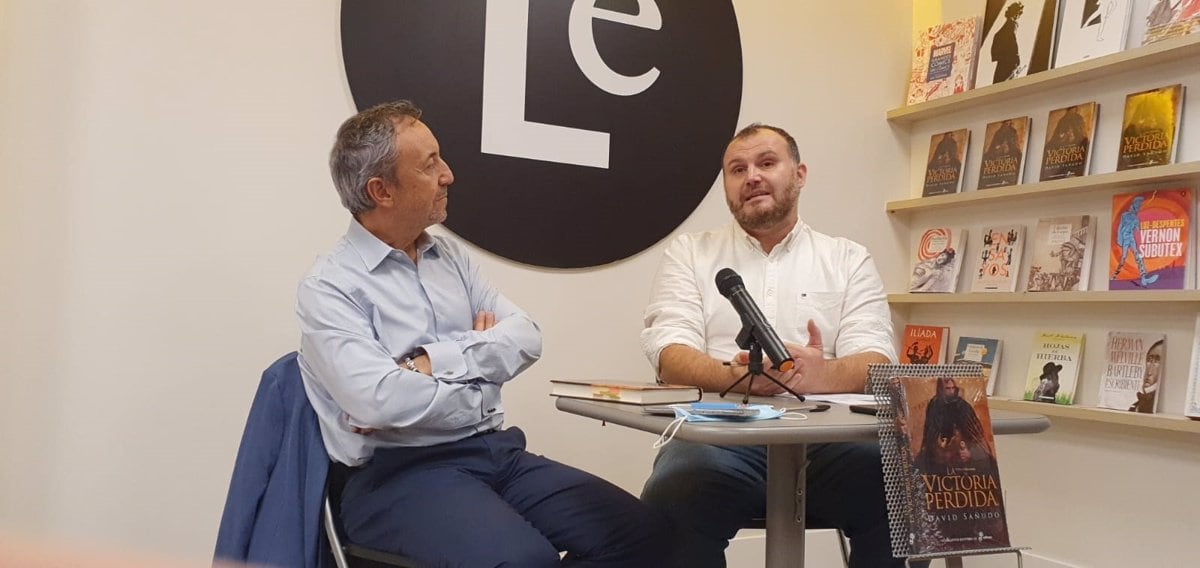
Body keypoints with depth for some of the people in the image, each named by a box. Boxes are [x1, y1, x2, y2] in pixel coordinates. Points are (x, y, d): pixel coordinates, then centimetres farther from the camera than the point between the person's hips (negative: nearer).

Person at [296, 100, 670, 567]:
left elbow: (525, 337, 2)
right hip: (401, 472, -6)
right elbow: (379, 401, -22)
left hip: (497, 451, 6)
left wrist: (434, 362, -13)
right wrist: (477, 372, -5)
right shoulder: (329, 287, -7)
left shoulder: (451, 256, 14)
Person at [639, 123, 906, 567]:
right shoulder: (689, 253, 14)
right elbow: (670, 355, 1)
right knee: (673, 500, -33)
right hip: (718, 434, -1)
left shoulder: (849, 259, 16)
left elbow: (875, 361, 2)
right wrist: (731, 376, -23)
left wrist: (824, 375, -23)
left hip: (824, 437, 1)